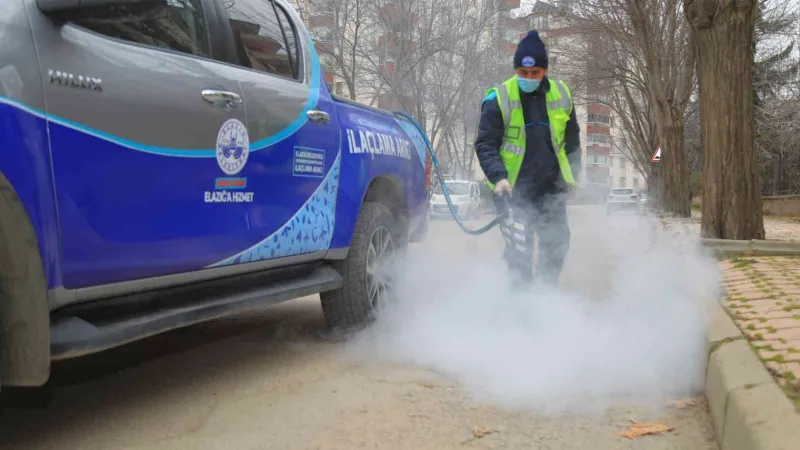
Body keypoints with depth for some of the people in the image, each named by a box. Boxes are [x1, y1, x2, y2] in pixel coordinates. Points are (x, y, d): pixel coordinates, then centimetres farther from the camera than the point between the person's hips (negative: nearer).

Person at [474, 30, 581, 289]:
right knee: (519, 250, -3)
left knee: (557, 243, 7)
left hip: (551, 188, 4)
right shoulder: (498, 99, -9)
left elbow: (571, 140, 17)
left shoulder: (561, 95, 4)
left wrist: (572, 175, 14)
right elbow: (485, 144, -8)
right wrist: (498, 177, -21)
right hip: (513, 189, -4)